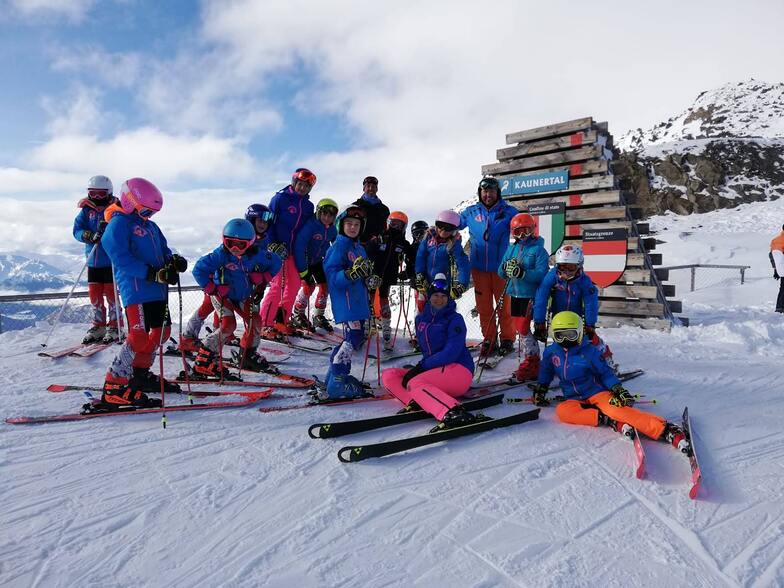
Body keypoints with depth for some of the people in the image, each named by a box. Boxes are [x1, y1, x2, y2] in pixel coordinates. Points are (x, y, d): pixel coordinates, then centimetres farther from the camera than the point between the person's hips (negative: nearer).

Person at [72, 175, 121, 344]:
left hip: (111, 260, -4)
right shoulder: (86, 210, 6)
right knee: (94, 294, 9)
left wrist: (109, 228, -31)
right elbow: (77, 230, -1)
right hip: (93, 260, 4)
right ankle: (98, 326, 21)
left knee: (111, 293, 0)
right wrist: (91, 236, -21)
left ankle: (114, 327, 11)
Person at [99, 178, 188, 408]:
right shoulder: (118, 224, -6)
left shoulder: (150, 227, 21)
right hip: (136, 290, -9)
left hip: (157, 290, 9)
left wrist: (174, 260, -3)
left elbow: (164, 250, 21)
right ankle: (113, 389, -9)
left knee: (161, 332, 16)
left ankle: (140, 374, 32)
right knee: (138, 337, -16)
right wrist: (155, 274, -25)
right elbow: (122, 260, -17)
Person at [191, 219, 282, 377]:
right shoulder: (221, 254, -28)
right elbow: (198, 269, -25)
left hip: (243, 296, 5)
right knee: (228, 325, -20)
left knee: (255, 322, 2)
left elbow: (276, 263, -2)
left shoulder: (256, 254, -18)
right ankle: (204, 361, -9)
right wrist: (212, 289, -22)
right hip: (222, 294, -5)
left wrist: (262, 281, -8)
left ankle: (248, 355, 27)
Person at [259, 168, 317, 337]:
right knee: (278, 285, -11)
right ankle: (265, 324, -3)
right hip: (278, 248, -6)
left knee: (294, 285, 7)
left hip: (295, 251, 6)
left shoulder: (308, 206, 12)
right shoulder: (280, 199, -3)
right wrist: (272, 244, -13)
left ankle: (281, 321, 20)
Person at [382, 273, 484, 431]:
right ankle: (417, 402, -27)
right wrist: (419, 367, -5)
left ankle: (454, 413, -48)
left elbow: (451, 353, -16)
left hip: (458, 369, -7)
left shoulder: (455, 319, -5)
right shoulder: (421, 319, 14)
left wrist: (422, 366, -19)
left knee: (415, 382, -33)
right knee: (388, 375, -4)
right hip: (433, 370, 7)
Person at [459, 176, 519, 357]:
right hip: (479, 266, 3)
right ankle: (489, 340, 19)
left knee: (504, 304, 1)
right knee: (483, 306, 8)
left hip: (501, 266, -2)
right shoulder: (471, 212, 7)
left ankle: (507, 339, 15)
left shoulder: (508, 211, 1)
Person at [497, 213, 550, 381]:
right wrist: (505, 268, -14)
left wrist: (522, 273, -29)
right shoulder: (511, 248, 10)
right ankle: (531, 358, 25)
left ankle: (532, 360, 7)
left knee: (523, 328, -8)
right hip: (515, 293, 7)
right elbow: (501, 273, 9)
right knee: (519, 327, 12)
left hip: (530, 295, -6)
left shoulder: (538, 250, -8)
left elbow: (541, 274, -19)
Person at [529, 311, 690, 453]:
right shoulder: (551, 352, 3)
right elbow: (546, 372, 22)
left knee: (617, 410, -34)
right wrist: (539, 390, 17)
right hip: (574, 399, 3)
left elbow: (605, 372, 2)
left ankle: (667, 430, -40)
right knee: (562, 411, -32)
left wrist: (618, 389, -12)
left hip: (597, 392, -3)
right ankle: (611, 421, -31)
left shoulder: (589, 351, -5)